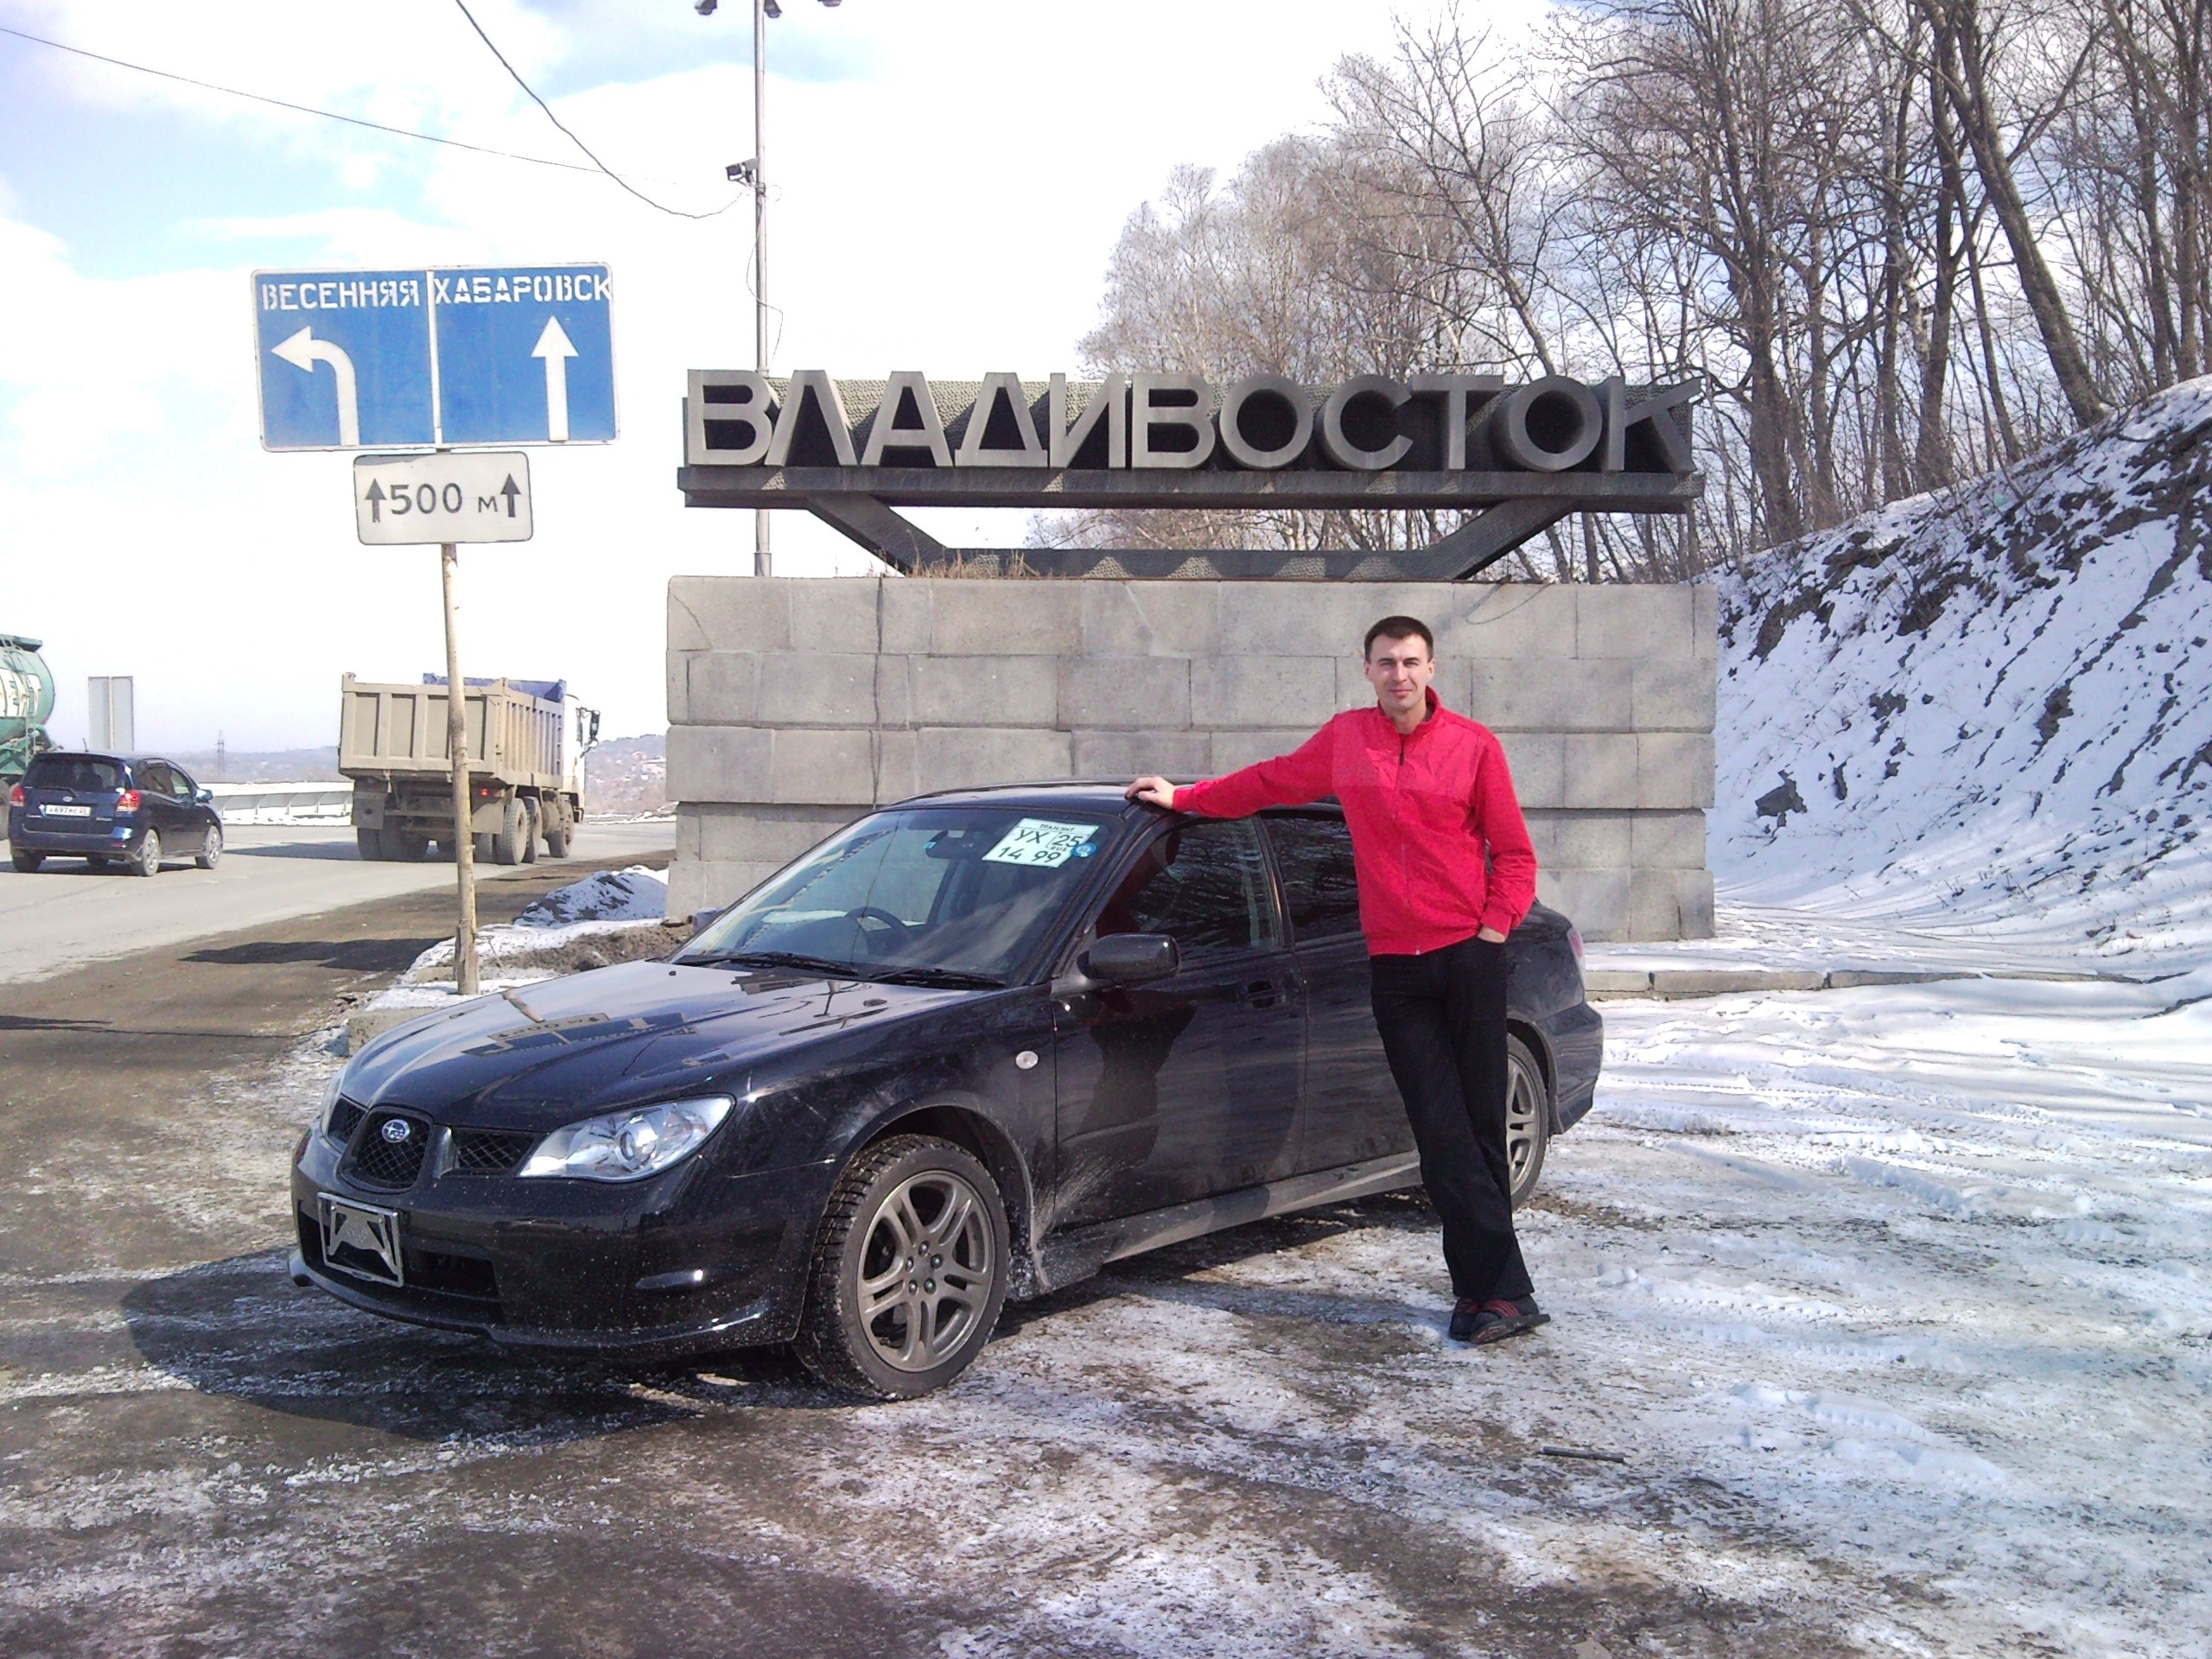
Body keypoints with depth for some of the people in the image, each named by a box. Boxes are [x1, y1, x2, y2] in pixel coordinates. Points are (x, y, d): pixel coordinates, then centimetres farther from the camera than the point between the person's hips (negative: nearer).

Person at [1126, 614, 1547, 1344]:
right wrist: (1183, 798, 28)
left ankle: (1483, 1285, 8)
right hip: (1395, 964, 2)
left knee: (1482, 1126, 0)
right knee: (1441, 1134, -4)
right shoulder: (1345, 739, 8)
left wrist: (1495, 927, -4)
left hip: (1468, 956, -2)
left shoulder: (1472, 745, 2)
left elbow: (1514, 853, 7)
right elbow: (1271, 782, 24)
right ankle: (1502, 1289, -2)